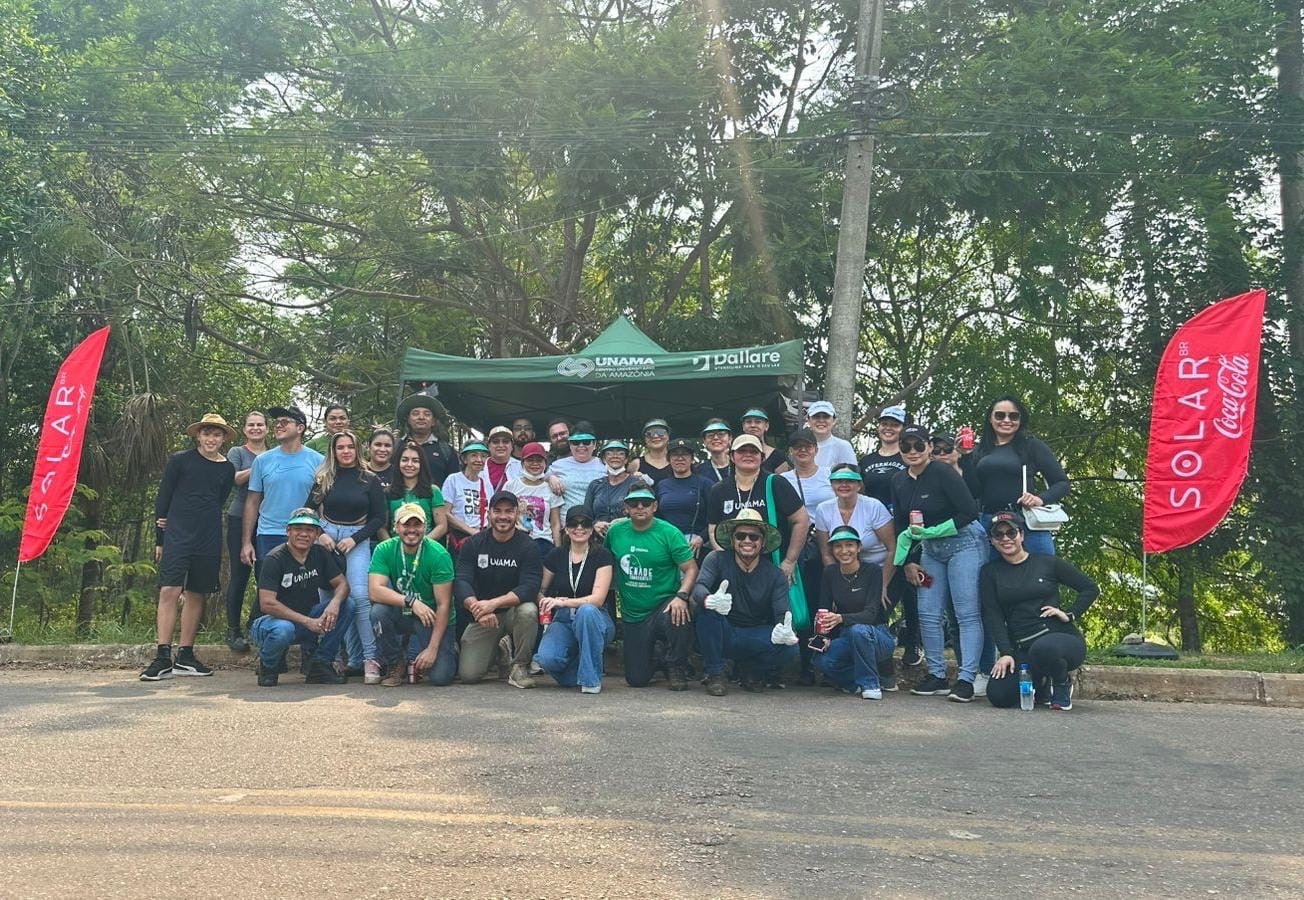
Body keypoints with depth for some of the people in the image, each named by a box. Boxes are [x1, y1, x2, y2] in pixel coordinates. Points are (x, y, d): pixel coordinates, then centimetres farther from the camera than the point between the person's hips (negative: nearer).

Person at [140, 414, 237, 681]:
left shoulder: (227, 469, 9)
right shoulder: (180, 460, 0)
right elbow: (163, 498, 2)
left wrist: (198, 523, 2)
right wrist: (160, 539, 2)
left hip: (208, 540, 4)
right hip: (177, 537, -4)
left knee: (196, 595, 7)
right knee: (169, 591, -12)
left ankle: (185, 657, 14)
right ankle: (163, 657, -11)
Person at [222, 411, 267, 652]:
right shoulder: (237, 453, 6)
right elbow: (232, 479, -10)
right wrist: (257, 468, -19)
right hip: (240, 520, -3)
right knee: (239, 574, -2)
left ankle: (255, 623, 16)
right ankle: (233, 630, 6)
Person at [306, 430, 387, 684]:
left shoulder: (369, 480, 3)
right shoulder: (323, 478, 9)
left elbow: (380, 517, 2)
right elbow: (309, 511, 12)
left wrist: (355, 538, -6)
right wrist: (320, 534, -5)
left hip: (357, 540, -3)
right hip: (326, 537, 3)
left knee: (360, 596, -17)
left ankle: (370, 658, -15)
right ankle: (354, 659, 6)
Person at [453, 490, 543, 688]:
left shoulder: (528, 547, -7)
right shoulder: (473, 544, -1)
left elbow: (530, 588, -20)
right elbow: (461, 583, -12)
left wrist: (493, 604, -34)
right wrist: (477, 607, -33)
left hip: (512, 610, -2)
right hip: (480, 618, 2)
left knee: (528, 611, -36)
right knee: (468, 675, -10)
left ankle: (520, 667, -12)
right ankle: (499, 649, 24)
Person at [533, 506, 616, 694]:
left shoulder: (602, 556, -5)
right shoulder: (556, 555, 5)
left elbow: (598, 599, -14)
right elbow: (540, 590, 15)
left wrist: (563, 602, -26)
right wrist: (546, 602, -8)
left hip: (594, 621, -2)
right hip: (563, 620, 2)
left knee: (586, 611, -39)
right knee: (546, 659, -29)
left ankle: (590, 678, -22)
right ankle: (575, 670, 8)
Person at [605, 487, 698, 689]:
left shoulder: (669, 533, -10)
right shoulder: (615, 531, 0)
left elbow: (691, 569, -12)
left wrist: (681, 596, -27)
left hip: (664, 605, -3)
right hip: (633, 615, 3)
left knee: (678, 617, -40)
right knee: (636, 680, 1)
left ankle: (677, 669, -12)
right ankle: (653, 661, 39)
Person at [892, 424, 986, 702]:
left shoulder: (943, 473, -15)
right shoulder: (900, 482, 5)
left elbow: (970, 512, -18)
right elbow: (901, 526, 13)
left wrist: (930, 531, -18)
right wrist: (908, 562, 7)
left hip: (963, 543, -7)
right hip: (930, 550, 7)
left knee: (967, 614, -8)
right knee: (928, 614, 4)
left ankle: (966, 679, -8)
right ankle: (937, 676, 14)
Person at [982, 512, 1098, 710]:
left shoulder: (1047, 563, 3)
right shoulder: (990, 573, 8)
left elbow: (1091, 589, 10)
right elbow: (992, 615, -1)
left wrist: (1070, 614, -5)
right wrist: (1006, 653, -12)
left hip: (1061, 637, -3)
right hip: (1021, 648, 3)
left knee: (1043, 648, -39)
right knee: (998, 696, -19)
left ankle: (1062, 682, -2)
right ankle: (1038, 682, 17)